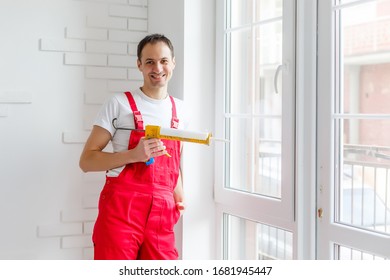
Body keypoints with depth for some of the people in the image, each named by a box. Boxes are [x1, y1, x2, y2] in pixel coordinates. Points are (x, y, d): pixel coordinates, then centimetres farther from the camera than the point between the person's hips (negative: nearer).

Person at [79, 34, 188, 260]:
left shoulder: (179, 109, 13)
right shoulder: (120, 104, -2)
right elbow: (87, 160, -4)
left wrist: (179, 192, 8)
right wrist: (134, 155, -18)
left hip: (162, 213, 5)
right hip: (121, 209, -4)